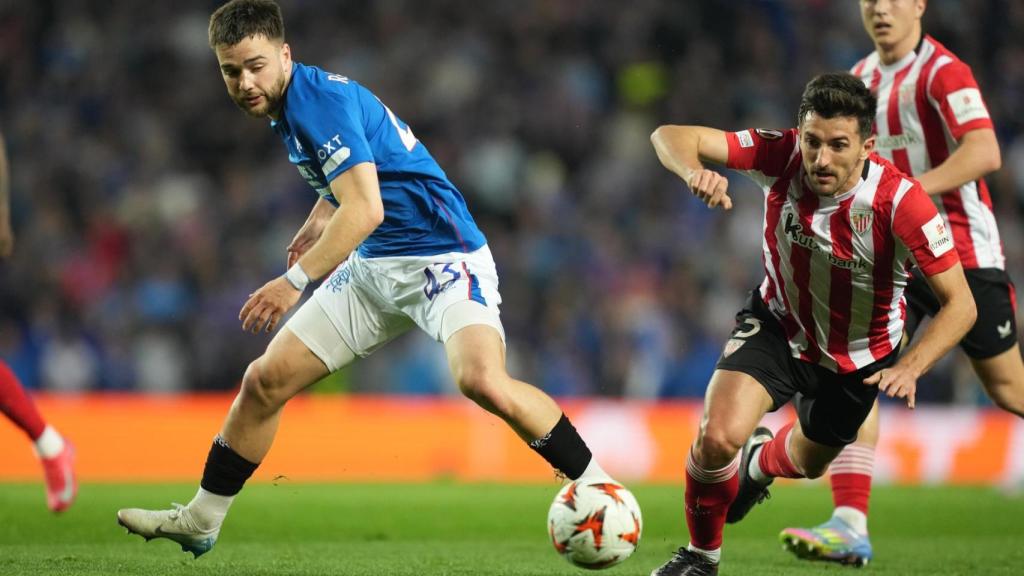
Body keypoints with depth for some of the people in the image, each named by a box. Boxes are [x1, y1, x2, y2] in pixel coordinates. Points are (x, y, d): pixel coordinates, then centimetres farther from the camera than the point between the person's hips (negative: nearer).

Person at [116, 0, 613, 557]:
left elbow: (365, 210, -28)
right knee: (264, 380, 4)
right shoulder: (287, 106, 9)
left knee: (482, 381, -33)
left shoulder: (320, 99, -20)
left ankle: (597, 488, -19)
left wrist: (295, 280, -31)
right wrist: (315, 225, 16)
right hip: (373, 267, 9)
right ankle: (199, 522, 18)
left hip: (443, 257, -9)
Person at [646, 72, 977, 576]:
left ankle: (761, 462, 65)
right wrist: (695, 173, -54)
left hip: (859, 356, 1)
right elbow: (671, 137, -31)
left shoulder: (901, 201, -34)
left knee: (807, 461, 24)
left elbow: (959, 303, -29)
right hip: (777, 324, 0)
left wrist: (909, 368, -44)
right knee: (718, 437, -24)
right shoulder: (781, 155, -28)